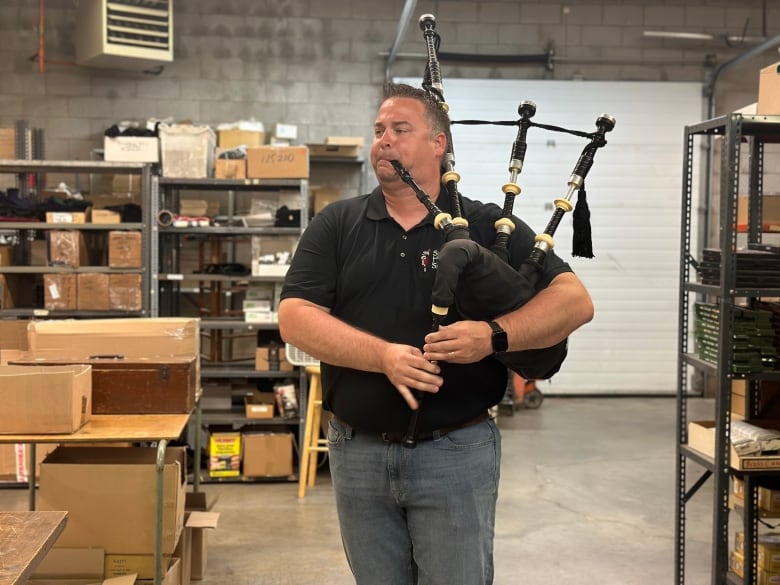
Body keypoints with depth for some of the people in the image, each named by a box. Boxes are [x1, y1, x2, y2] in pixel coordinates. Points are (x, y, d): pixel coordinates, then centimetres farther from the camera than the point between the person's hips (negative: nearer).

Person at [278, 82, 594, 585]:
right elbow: (296, 317, -7)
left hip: (456, 453, -2)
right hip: (358, 454, 2)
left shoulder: (486, 226, 0)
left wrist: (494, 335, -24)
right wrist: (383, 355, -21)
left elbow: (574, 300, -7)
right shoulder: (336, 225, 5)